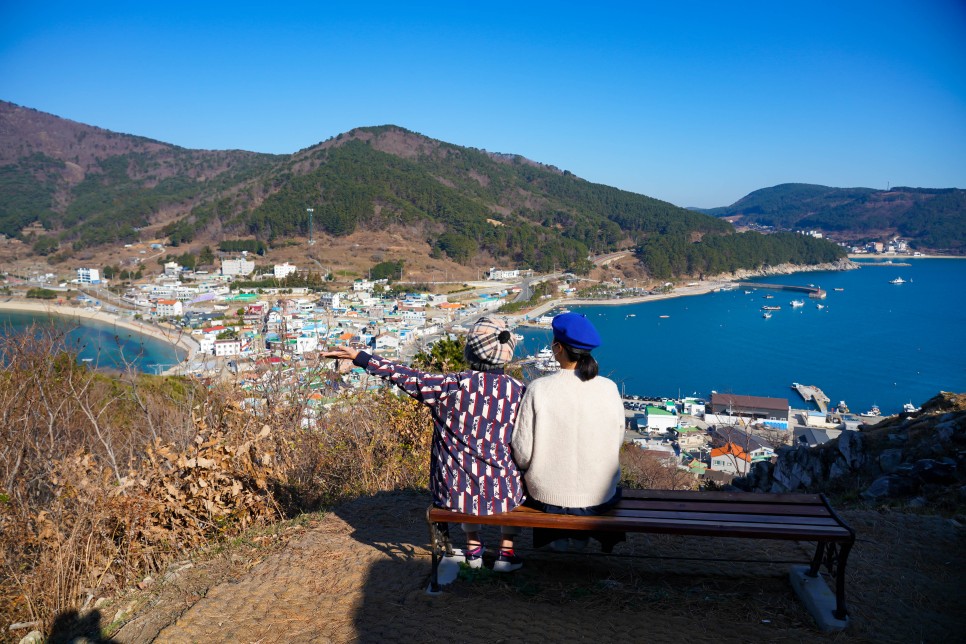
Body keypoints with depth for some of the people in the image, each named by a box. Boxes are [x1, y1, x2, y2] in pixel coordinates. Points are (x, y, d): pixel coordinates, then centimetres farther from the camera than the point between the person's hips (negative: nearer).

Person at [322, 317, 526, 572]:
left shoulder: (452, 385, -12)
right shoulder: (518, 391, -8)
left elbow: (406, 376, -3)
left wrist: (358, 357, 6)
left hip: (454, 494, 1)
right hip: (501, 495, 0)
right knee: (521, 474, 34)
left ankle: (473, 546, 38)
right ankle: (506, 551, 28)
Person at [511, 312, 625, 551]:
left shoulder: (538, 389, -19)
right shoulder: (609, 388, -12)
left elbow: (523, 453, -14)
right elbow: (616, 441, 0)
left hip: (547, 496, -2)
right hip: (600, 497, 2)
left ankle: (559, 543, 40)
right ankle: (580, 543, 43)